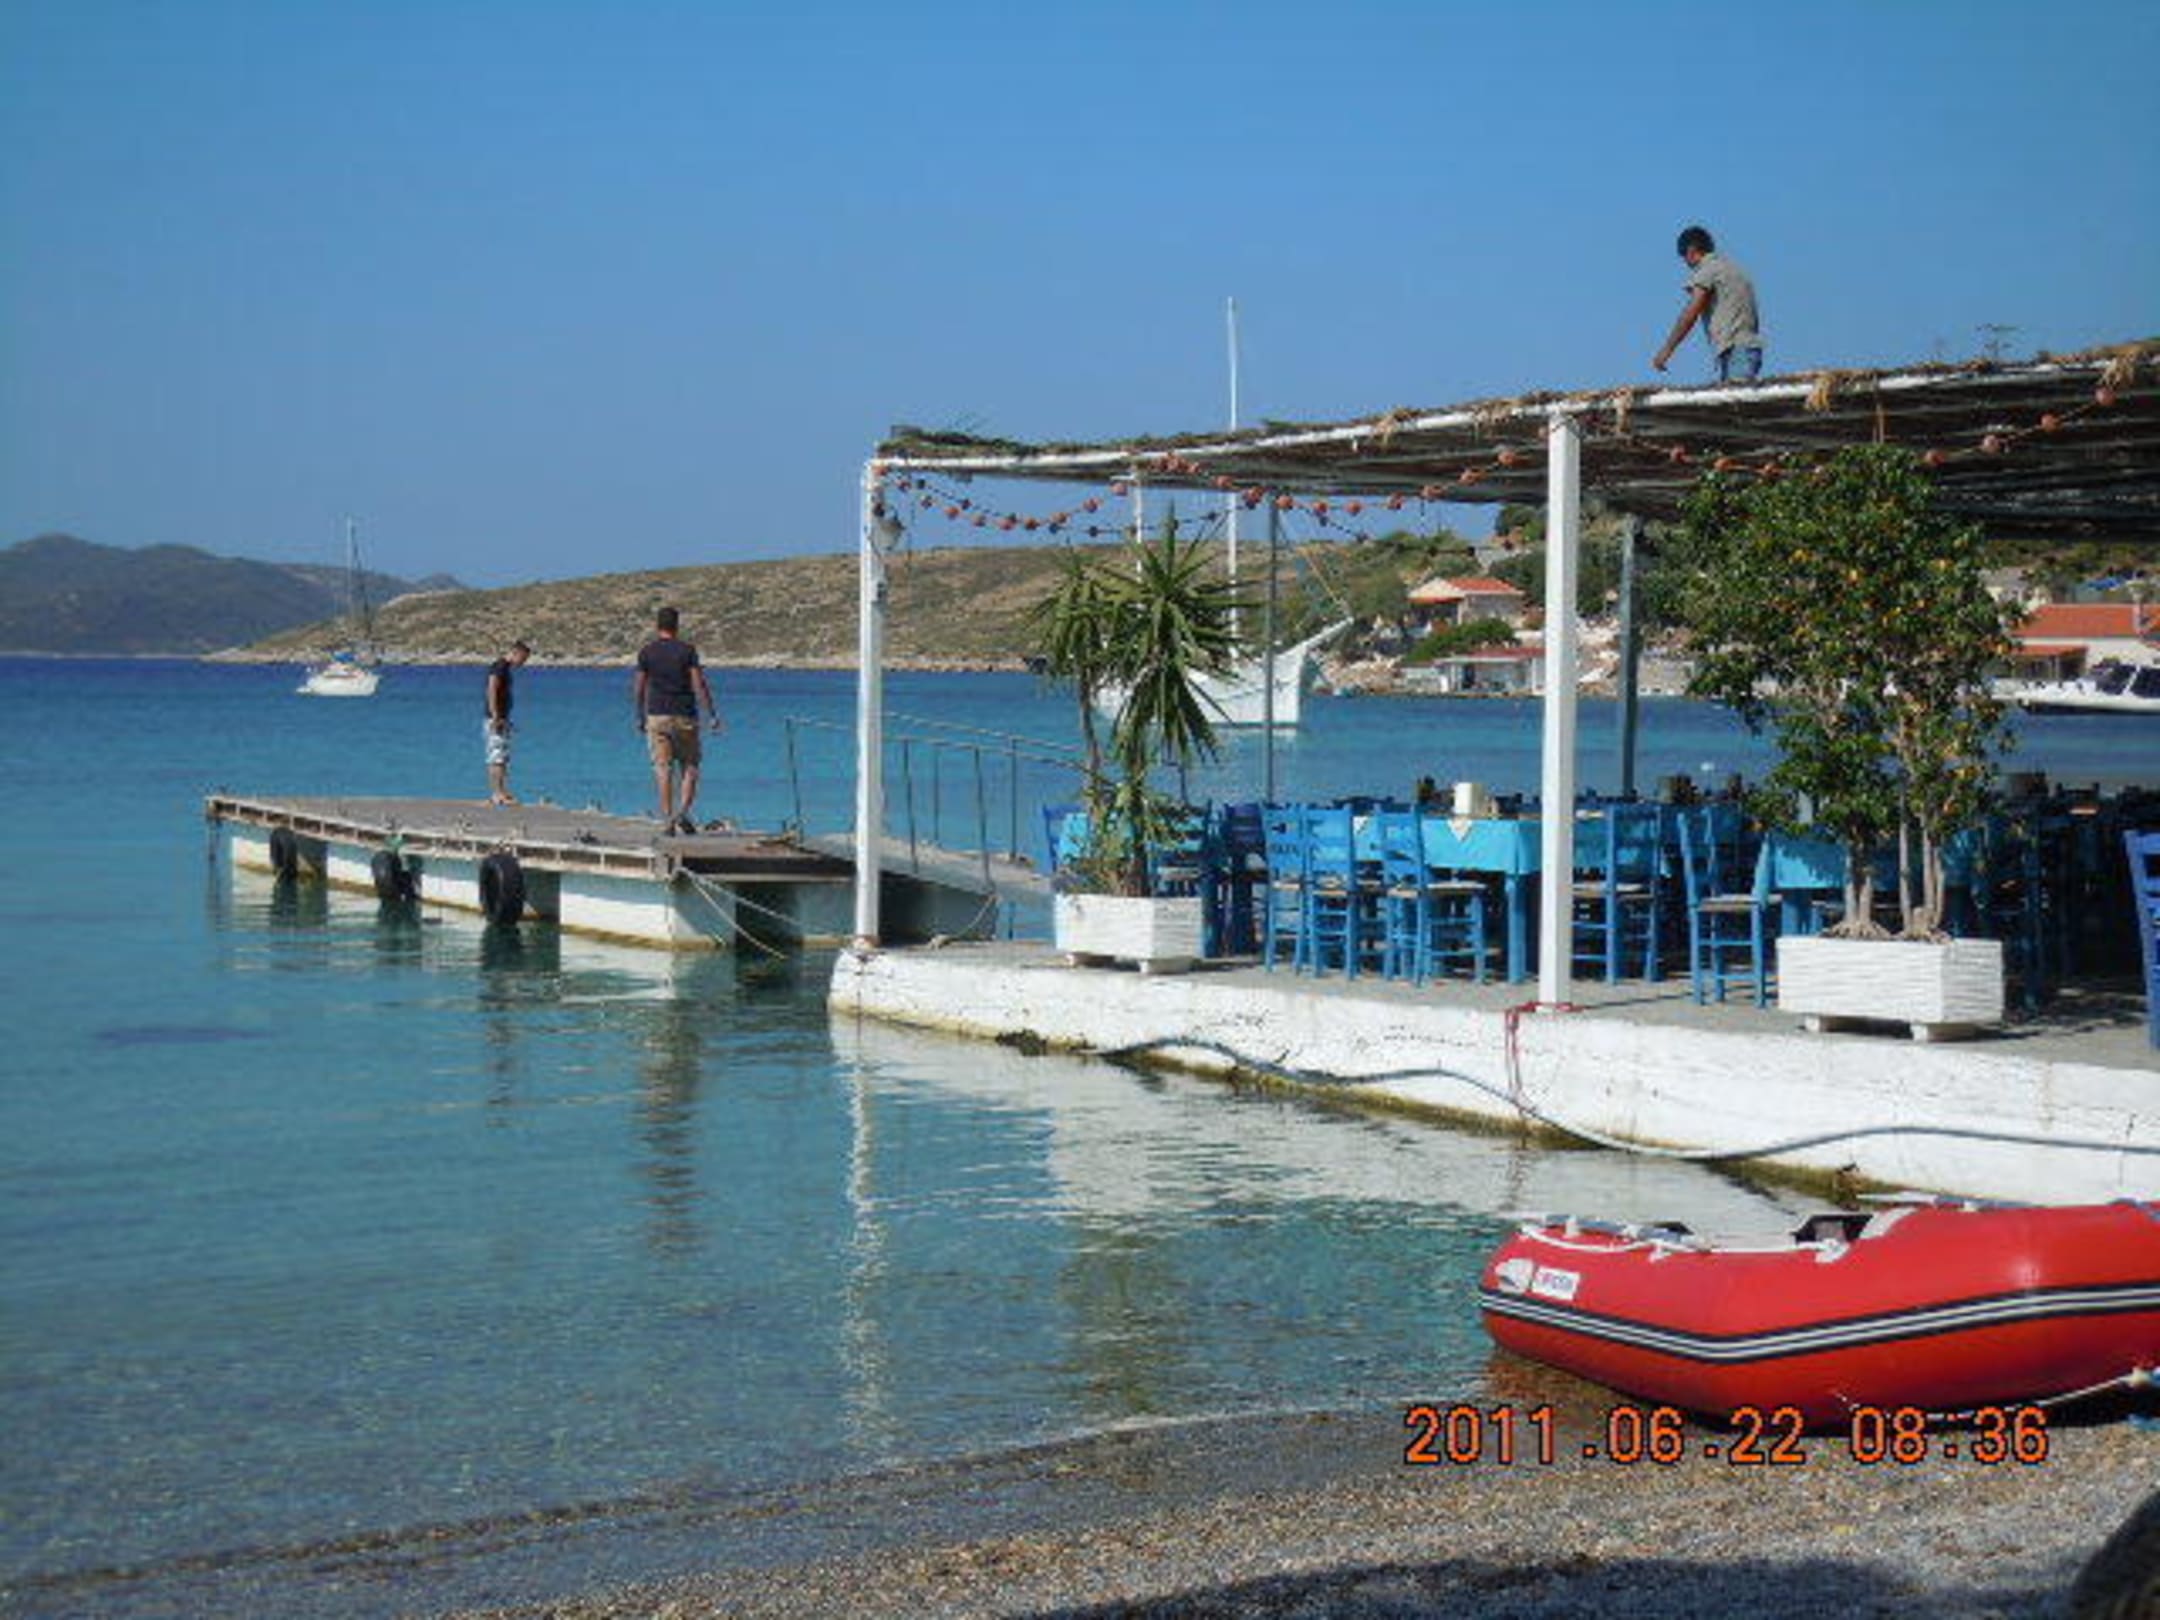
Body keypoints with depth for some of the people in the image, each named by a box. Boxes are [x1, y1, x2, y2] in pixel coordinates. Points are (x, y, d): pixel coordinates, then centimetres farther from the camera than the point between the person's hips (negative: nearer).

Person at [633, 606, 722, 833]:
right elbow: (699, 684, -8)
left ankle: (667, 819, -3)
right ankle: (682, 811, -10)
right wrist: (713, 714, -5)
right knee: (690, 767, 9)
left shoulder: (646, 652, 2)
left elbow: (639, 688, 4)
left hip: (657, 717, 1)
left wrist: (640, 717, 16)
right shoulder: (687, 650, -3)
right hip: (685, 716, -1)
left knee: (663, 769, 1)